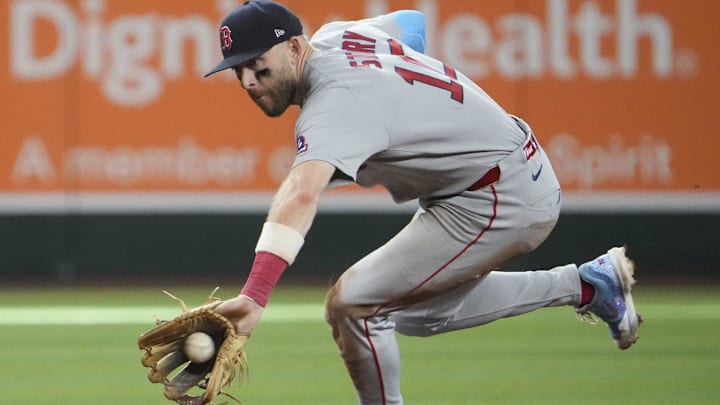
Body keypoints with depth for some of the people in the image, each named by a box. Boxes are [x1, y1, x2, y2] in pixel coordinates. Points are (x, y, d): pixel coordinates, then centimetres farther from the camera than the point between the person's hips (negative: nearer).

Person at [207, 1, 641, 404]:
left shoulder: (336, 102, -27)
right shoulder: (336, 35, 1)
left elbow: (301, 197, -45)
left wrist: (255, 294, -56)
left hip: (503, 201, -11)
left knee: (350, 304, -15)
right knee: (417, 310, 24)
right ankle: (584, 285, 26)